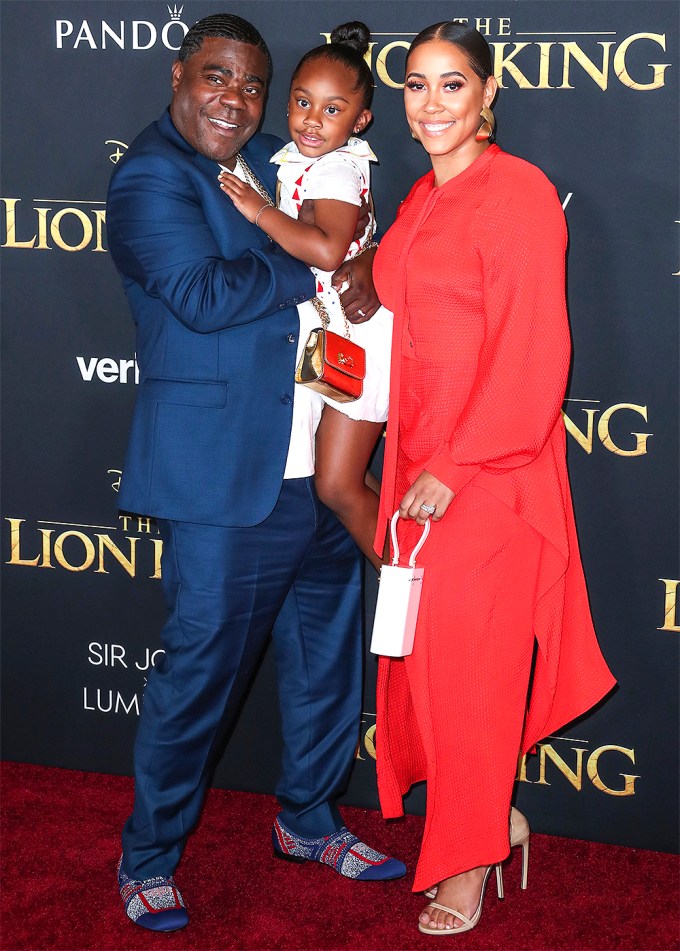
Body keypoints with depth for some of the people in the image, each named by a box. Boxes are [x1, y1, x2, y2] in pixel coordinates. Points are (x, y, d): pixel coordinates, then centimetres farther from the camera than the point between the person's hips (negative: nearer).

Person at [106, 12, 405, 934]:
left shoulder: (267, 161, 15)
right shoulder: (153, 176, -10)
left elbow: (337, 240, 19)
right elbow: (202, 295, -21)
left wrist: (355, 270, -3)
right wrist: (317, 271, -11)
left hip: (319, 468, 8)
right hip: (226, 475, -8)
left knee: (327, 652, 18)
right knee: (201, 666, 0)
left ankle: (308, 820, 37)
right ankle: (148, 858, 17)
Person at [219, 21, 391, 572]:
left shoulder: (335, 172, -20)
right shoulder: (294, 159, 8)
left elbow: (328, 250, -38)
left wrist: (260, 211, -33)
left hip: (357, 340, -10)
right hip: (324, 340, 10)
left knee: (338, 487, -4)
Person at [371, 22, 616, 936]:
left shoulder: (518, 194, -13)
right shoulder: (423, 199, 12)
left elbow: (530, 356, -17)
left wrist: (454, 467, -17)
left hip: (487, 474, -7)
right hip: (420, 464, 8)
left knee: (472, 660, 1)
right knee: (424, 652, 12)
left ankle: (472, 864, 17)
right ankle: (493, 815, 31)